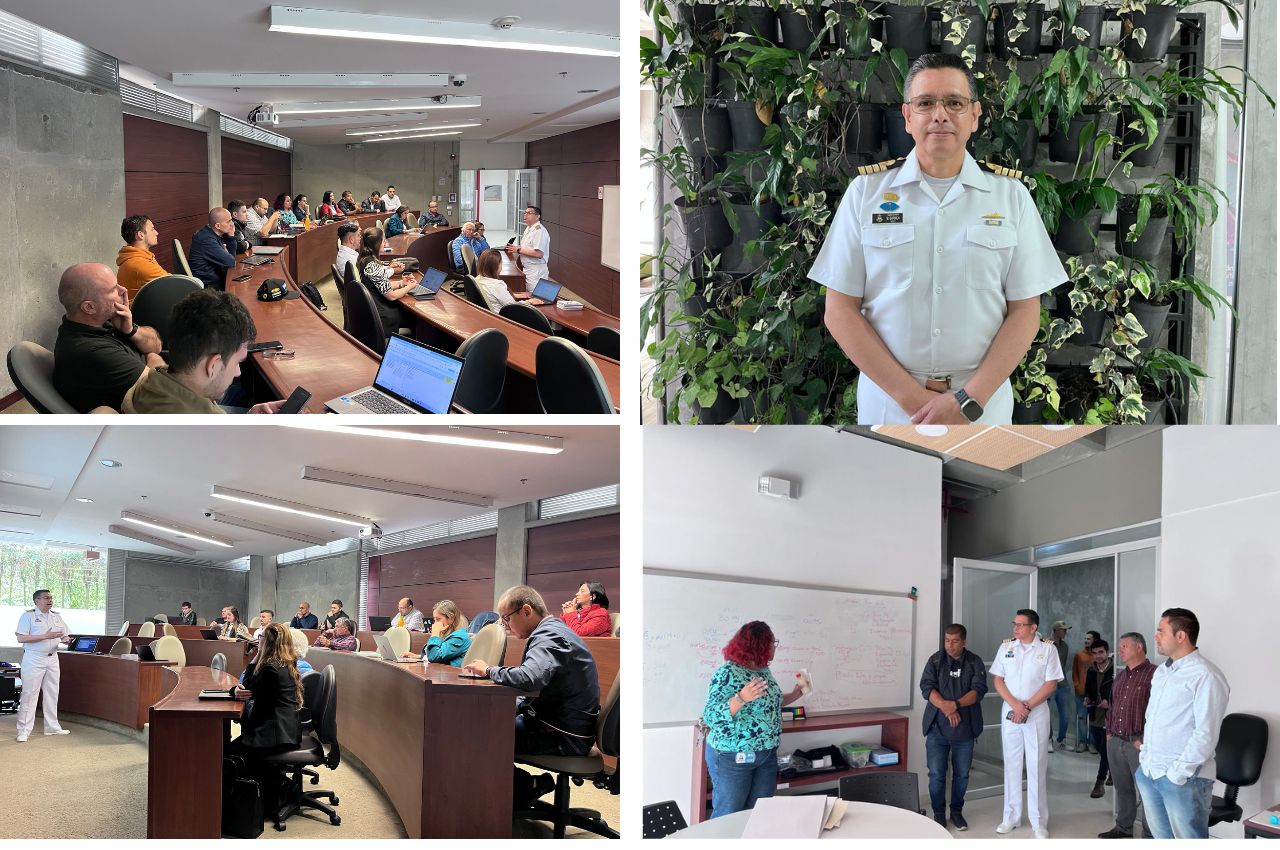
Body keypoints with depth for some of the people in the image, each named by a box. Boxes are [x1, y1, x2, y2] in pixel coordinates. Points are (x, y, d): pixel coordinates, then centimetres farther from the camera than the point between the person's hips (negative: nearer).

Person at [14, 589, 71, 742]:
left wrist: (66, 639, -9)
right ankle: (24, 731, -2)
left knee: (52, 694, 11)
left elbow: (65, 636, 17)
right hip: (34, 659, -6)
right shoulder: (28, 615, -6)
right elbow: (21, 638, -15)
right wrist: (45, 636, -22)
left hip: (52, 659, 6)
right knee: (29, 695, -5)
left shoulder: (57, 616, 11)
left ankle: (52, 727, 21)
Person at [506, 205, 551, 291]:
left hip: (536, 270, -10)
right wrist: (515, 248, 6)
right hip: (527, 269, 10)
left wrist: (519, 250, -18)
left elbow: (538, 253, -25)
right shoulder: (528, 229, 14)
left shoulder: (539, 230, -18)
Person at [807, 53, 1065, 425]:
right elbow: (840, 312, -4)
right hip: (888, 399, 0)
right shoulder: (866, 191, -2)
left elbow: (1025, 312, -1)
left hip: (983, 399, 1)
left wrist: (969, 400, -13)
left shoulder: (1011, 195, 1)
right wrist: (911, 396, -13)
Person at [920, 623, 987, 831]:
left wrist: (956, 704, -24)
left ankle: (957, 812, 27)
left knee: (962, 774, 10)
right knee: (936, 774, 0)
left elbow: (979, 690, -9)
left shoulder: (974, 662, 2)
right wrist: (945, 707, -23)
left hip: (965, 728, 1)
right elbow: (927, 687, -8)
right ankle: (939, 814, 15)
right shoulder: (935, 660, 1)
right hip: (937, 727, -1)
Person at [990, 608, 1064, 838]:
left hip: (1037, 713, -3)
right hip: (1010, 713, 3)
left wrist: (1027, 706, -13)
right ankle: (1011, 817, 15)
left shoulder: (1047, 649, -4)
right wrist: (1014, 704, -11)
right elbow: (998, 679, 3)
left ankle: (1039, 822, 6)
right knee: (1011, 764, 7)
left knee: (1037, 766, -1)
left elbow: (1051, 684, -7)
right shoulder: (1006, 647, 4)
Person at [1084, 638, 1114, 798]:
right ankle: (1112, 772, 38)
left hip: (1109, 715, -7)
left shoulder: (1115, 669, -12)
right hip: (1095, 714, 7)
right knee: (1099, 747, 16)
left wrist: (1109, 701, -25)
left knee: (1105, 749, -6)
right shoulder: (1091, 670, 10)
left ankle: (1100, 782, -2)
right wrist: (1087, 698, 2)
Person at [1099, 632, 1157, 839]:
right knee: (1122, 787, 16)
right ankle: (1123, 827, 27)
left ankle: (1150, 835, 4)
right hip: (1115, 741, 8)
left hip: (1138, 742, -8)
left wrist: (1144, 740, -16)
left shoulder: (1153, 674, -11)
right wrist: (1109, 732, 15)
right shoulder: (1120, 676, 17)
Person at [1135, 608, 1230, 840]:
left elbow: (1206, 733, -18)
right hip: (1149, 771, 8)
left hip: (1183, 778, -8)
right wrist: (1145, 756, 14)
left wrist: (1179, 773, -18)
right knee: (1161, 837, 15)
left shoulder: (1205, 676, -13)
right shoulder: (1162, 671, 15)